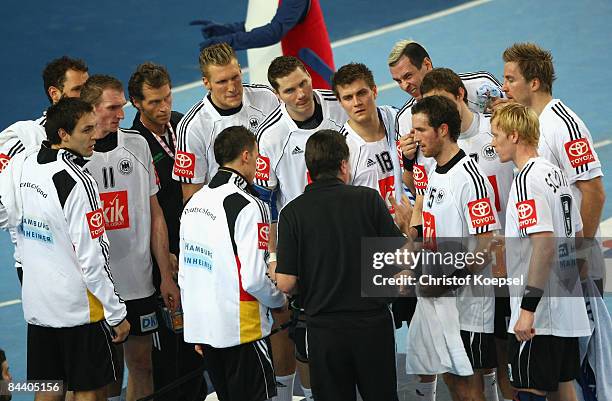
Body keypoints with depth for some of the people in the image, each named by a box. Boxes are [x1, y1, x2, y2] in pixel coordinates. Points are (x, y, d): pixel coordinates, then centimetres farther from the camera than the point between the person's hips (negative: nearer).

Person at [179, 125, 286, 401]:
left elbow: (184, 274, 14)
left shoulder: (194, 203, 9)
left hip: (201, 326, 8)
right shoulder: (248, 206, -16)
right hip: (241, 328, -8)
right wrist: (280, 300, 0)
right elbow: (253, 278, -21)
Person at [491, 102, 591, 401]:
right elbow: (577, 238, 19)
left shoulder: (527, 180, -15)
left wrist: (528, 308, -24)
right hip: (567, 310, 9)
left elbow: (545, 242, -24)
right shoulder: (556, 172, 13)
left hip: (539, 316, -9)